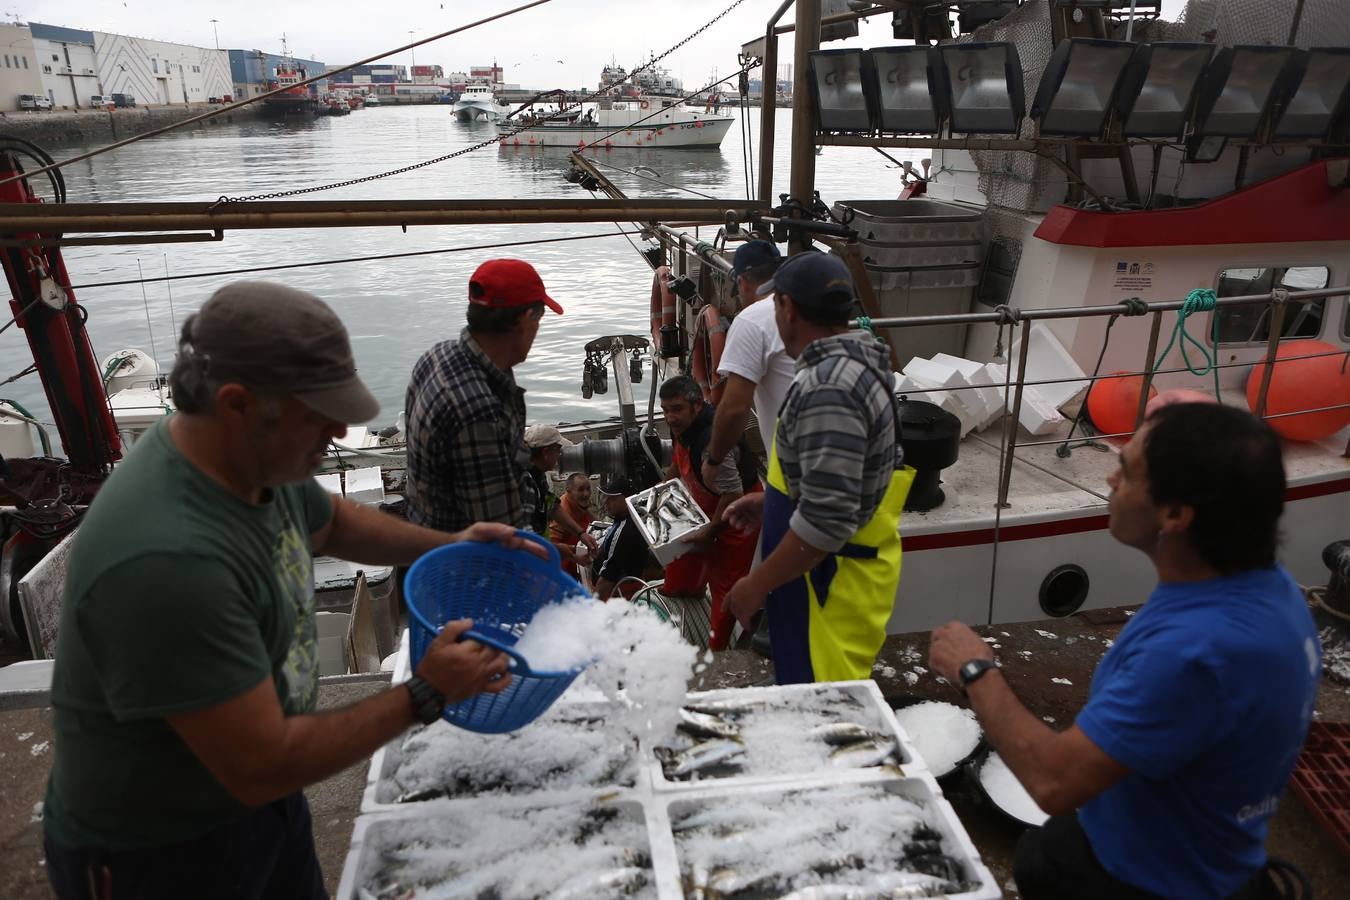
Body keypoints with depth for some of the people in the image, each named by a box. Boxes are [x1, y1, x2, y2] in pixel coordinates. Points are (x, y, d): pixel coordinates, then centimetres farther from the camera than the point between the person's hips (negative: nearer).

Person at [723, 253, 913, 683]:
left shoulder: (827, 389, -27)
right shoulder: (854, 363, 6)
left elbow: (826, 520, -30)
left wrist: (757, 584, -20)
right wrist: (772, 501, 19)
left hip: (832, 588, -10)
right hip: (833, 573, 10)